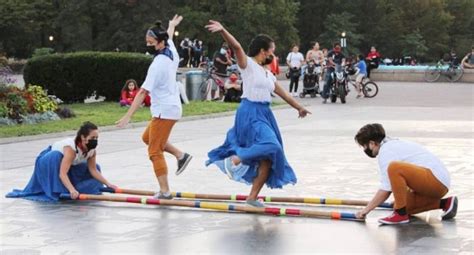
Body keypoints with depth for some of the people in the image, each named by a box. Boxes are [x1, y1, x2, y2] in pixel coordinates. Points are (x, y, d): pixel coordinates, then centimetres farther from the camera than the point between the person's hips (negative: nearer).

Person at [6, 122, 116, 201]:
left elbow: (93, 170, -13)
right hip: (49, 161, -7)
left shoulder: (92, 150, -21)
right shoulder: (71, 147, -42)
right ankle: (55, 193, -31)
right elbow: (62, 173, -48)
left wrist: (108, 184, -22)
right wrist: (72, 190, -61)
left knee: (95, 167, -2)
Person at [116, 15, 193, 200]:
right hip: (172, 107, 9)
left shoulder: (157, 65, -21)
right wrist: (172, 26, 51)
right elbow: (169, 38, 29)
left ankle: (165, 192, -6)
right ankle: (180, 155, 21)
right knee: (147, 138, 24)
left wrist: (128, 116, -26)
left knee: (155, 151, -5)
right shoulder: (171, 53, 3)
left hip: (165, 111, -9)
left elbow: (143, 92, -25)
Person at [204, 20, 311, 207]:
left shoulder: (268, 73, 19)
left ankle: (253, 196, 8)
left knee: (268, 157, 2)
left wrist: (299, 107, 39)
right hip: (250, 112, -8)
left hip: (264, 113, 8)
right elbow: (236, 47, -21)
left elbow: (283, 93, 30)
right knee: (270, 145, -29)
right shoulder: (248, 64, -3)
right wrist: (222, 31, -37)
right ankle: (234, 159, -17)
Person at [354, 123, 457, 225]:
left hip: (435, 179, -11)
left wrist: (366, 209, -4)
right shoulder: (395, 144, 21)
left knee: (394, 168, -27)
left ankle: (401, 214, -17)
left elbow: (386, 189, -12)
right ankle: (444, 203, 14)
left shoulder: (386, 151, -9)